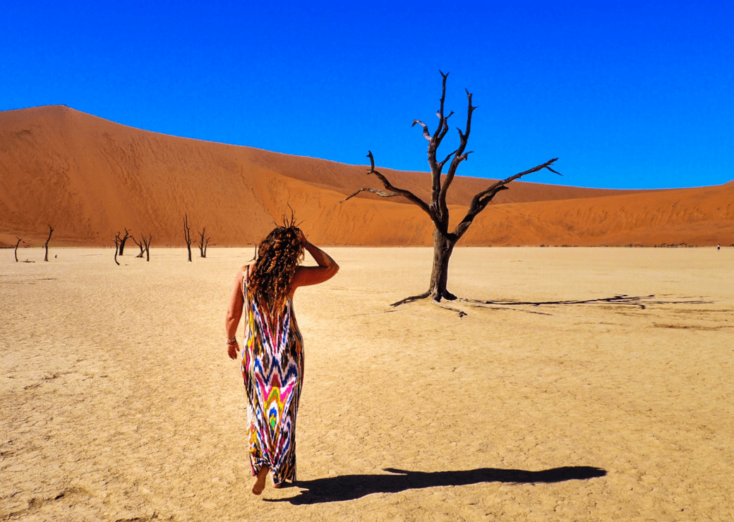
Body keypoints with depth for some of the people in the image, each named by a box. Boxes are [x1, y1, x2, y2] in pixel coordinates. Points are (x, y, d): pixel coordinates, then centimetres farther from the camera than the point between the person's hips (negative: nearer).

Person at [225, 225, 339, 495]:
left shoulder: (245, 273, -10)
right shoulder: (293, 276, -15)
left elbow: (232, 315, -3)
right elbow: (332, 268, -2)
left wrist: (230, 340, 15)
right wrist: (305, 243, -4)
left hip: (256, 350, 2)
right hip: (288, 350, -1)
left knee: (259, 407, 19)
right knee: (283, 410, 12)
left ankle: (262, 464, 8)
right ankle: (280, 472, 20)